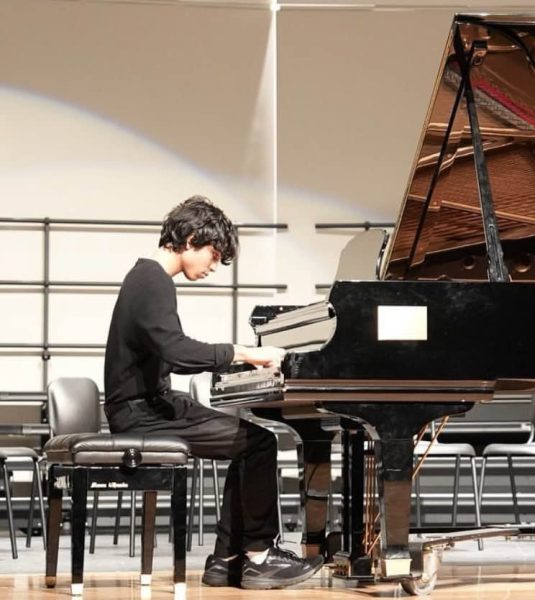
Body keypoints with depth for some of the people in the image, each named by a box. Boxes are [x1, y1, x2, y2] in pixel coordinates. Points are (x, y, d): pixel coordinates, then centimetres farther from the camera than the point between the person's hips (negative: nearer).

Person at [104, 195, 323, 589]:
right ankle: (258, 557, -6)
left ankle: (228, 560, 9)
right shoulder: (153, 281, -15)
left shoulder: (148, 276, 17)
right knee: (260, 442, -12)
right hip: (141, 413, -11)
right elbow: (177, 351, -30)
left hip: (148, 405, 11)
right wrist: (242, 353, -25)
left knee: (248, 443, 13)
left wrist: (236, 359, 16)